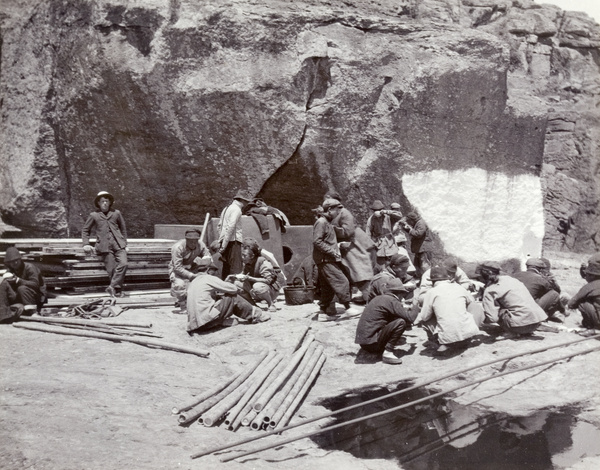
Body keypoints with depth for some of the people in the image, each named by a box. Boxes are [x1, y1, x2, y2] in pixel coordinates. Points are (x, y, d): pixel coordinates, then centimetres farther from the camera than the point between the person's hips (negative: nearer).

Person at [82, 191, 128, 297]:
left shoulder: (116, 213, 15)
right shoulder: (94, 215, 12)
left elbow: (123, 229, 23)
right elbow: (85, 230, 21)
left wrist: (124, 243, 15)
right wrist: (86, 244, 8)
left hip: (118, 245, 1)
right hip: (105, 246, -1)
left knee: (123, 264, -21)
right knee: (111, 269, -12)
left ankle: (113, 286, -13)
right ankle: (118, 291, -1)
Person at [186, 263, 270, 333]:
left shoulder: (194, 281, 19)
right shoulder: (210, 278, -5)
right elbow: (234, 289, -3)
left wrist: (226, 282, 20)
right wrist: (228, 283, 19)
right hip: (206, 320, -8)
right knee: (233, 297, 2)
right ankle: (255, 315, 12)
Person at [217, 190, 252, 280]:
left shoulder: (226, 208, 21)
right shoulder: (237, 209, -7)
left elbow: (219, 226, 23)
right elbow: (231, 227, -18)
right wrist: (224, 245, -19)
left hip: (225, 242, 9)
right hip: (233, 241, -9)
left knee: (226, 267, 12)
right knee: (236, 269, -13)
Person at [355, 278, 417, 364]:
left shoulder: (379, 298, 16)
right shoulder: (392, 301, -10)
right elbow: (409, 319, -12)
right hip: (371, 343, -9)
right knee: (400, 322, -14)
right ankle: (388, 352, -12)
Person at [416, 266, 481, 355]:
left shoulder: (431, 292, 1)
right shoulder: (459, 287, 9)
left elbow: (424, 317, 3)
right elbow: (472, 302, 26)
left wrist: (417, 320, 25)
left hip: (447, 336, -2)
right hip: (468, 333, 2)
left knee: (424, 321, 21)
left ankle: (446, 344, 4)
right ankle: (462, 342, 17)